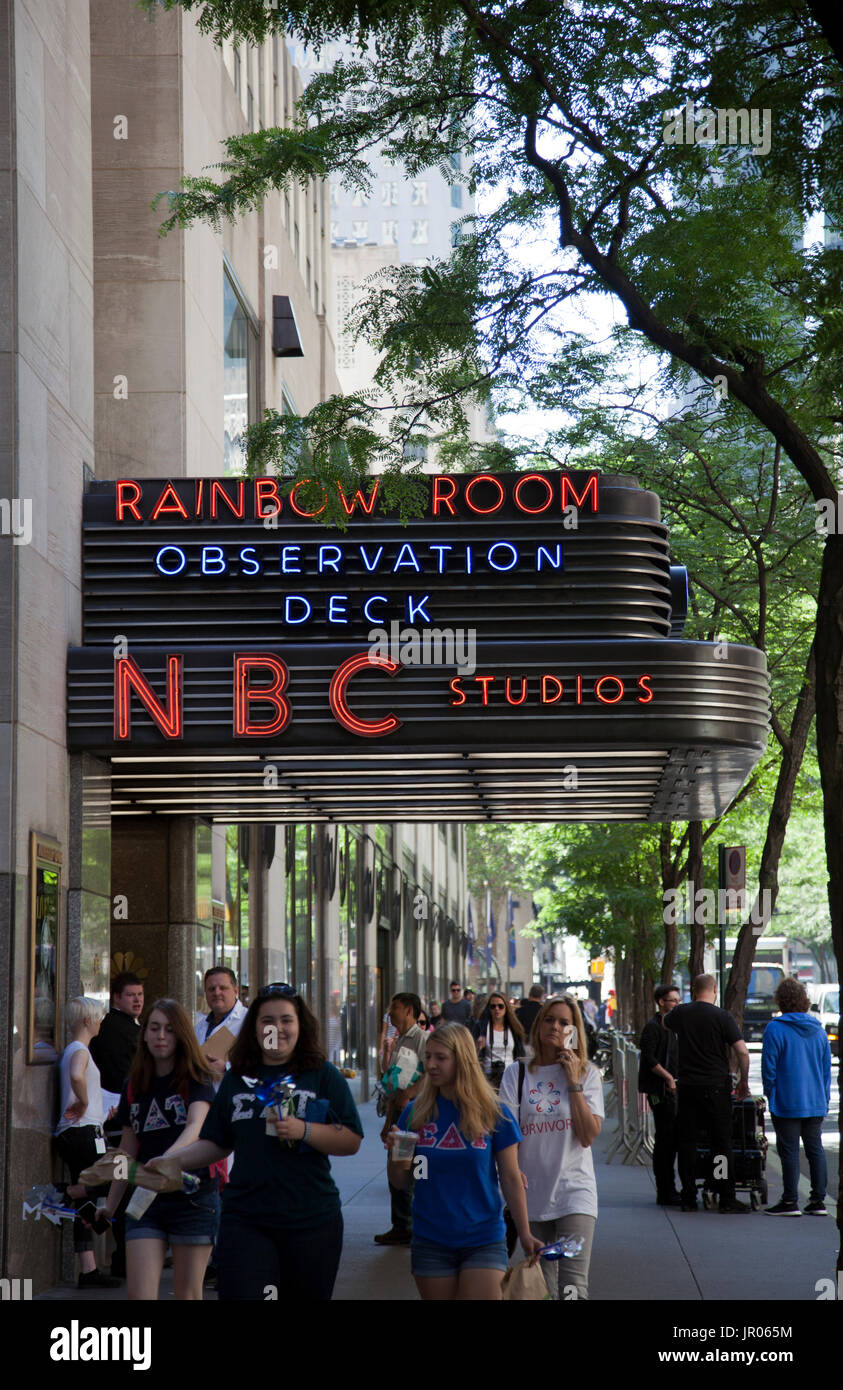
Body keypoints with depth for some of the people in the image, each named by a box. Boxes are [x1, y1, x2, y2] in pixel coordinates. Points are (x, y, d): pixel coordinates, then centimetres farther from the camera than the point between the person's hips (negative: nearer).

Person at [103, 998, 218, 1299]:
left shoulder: (196, 1080, -3)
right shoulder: (134, 1087, 10)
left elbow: (195, 1127, -22)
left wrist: (167, 1158, -41)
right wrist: (109, 1206, 15)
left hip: (193, 1198, -3)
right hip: (146, 1200, 3)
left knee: (187, 1295, 1)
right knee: (138, 1294, -7)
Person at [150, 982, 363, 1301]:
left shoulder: (324, 1076, 3)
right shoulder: (236, 1079, 13)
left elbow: (352, 1141, -3)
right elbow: (216, 1143, 17)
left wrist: (303, 1131, -17)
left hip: (310, 1219, -1)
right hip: (246, 1219, 1)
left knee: (307, 1295, 4)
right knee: (238, 1293, -12)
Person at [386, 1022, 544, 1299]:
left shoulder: (493, 1113, -3)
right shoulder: (415, 1113, 1)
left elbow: (511, 1179, 1)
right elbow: (398, 1182, 4)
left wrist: (525, 1235, -3)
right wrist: (396, 1157, -17)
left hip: (484, 1242, -2)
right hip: (430, 1242, 2)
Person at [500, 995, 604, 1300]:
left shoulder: (587, 1074, 3)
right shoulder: (517, 1073, 4)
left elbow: (588, 1136, -8)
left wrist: (573, 1083, -9)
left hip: (575, 1191, -2)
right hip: (532, 1194, 2)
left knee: (573, 1286, -14)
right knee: (542, 1288, 8)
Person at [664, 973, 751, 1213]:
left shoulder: (680, 1013, 2)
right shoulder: (722, 1017, -7)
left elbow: (665, 1023, 27)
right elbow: (742, 1051, -12)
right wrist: (744, 1081, 0)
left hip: (687, 1086, 3)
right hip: (716, 1087, -2)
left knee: (686, 1142, 9)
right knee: (722, 1143, 2)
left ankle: (688, 1199, 9)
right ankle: (727, 1200, 1)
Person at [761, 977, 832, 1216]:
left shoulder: (776, 1029, -11)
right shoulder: (818, 1030, 7)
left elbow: (769, 1065, -11)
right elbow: (827, 1068, 12)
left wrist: (770, 1092, 2)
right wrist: (825, 1097, 18)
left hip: (787, 1103, -5)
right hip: (816, 1103, 5)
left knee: (789, 1151, -1)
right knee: (815, 1149, 10)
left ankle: (790, 1201, 1)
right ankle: (818, 1200, 11)